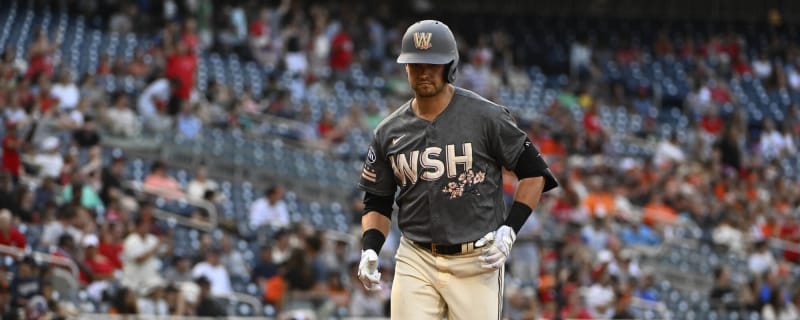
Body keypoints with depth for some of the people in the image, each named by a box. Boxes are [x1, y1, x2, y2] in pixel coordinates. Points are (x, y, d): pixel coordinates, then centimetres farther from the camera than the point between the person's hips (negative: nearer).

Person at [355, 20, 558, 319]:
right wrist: (369, 249, -3)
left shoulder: (486, 117, -5)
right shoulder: (389, 132, 7)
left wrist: (509, 230, -10)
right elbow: (377, 201, 14)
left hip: (477, 261, -3)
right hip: (416, 261, 3)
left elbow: (534, 173, 0)